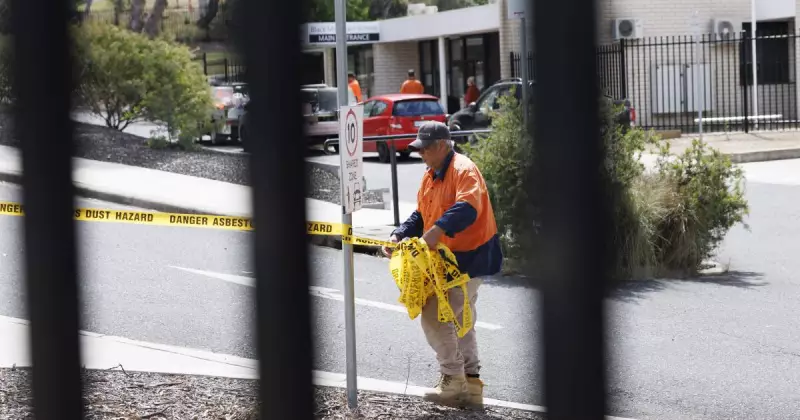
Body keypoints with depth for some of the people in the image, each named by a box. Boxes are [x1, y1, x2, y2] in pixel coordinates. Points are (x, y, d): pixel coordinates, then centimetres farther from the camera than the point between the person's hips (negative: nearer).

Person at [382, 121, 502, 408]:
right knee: (460, 322, 15)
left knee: (434, 317, -11)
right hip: (450, 259, 10)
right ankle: (471, 385, 23)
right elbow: (421, 215, 16)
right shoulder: (430, 176, 10)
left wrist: (438, 229, -48)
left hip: (470, 259, -10)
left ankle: (453, 379, -1)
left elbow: (468, 208, -36)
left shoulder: (463, 170, -19)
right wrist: (399, 236, 0)